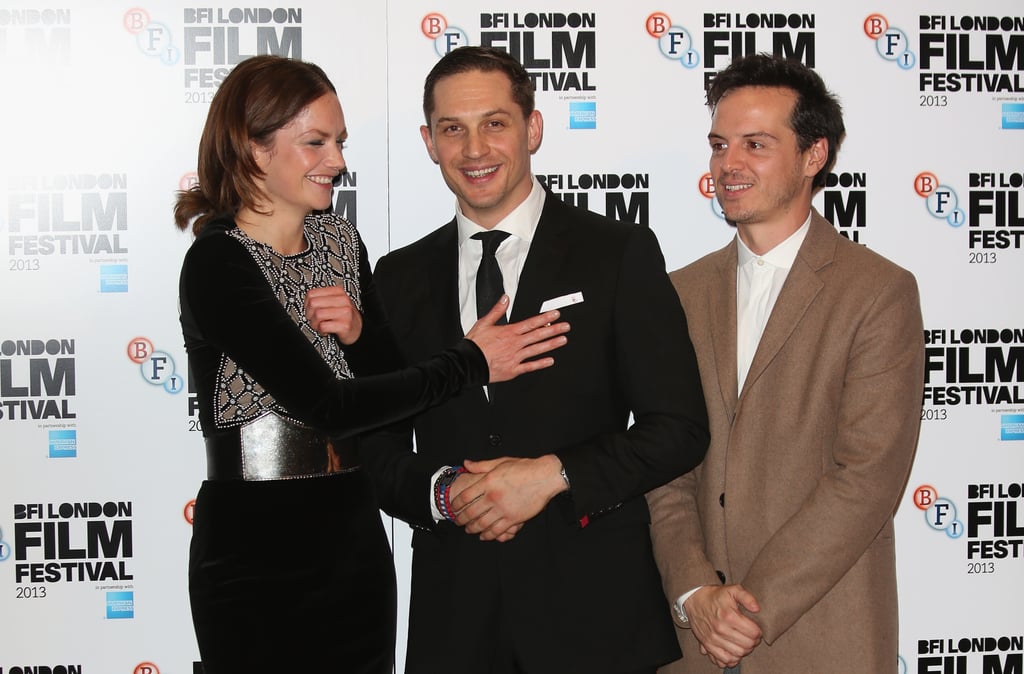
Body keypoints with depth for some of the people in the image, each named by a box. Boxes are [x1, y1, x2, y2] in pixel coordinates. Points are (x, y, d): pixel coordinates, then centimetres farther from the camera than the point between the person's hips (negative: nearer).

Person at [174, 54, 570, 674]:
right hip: (256, 559, -6)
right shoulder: (217, 264, -15)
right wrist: (471, 362, -18)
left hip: (357, 544, 6)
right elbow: (327, 405, -21)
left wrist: (359, 331, -13)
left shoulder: (340, 240, 7)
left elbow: (391, 378, 8)